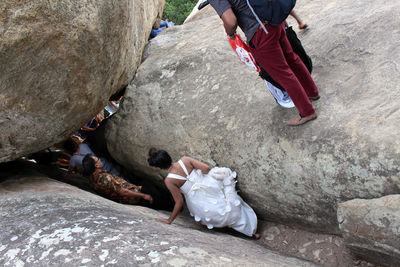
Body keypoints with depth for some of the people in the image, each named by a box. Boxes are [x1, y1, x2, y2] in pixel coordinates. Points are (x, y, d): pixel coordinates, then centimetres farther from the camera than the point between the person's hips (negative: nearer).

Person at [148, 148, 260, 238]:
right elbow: (206, 168, -10)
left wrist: (169, 220, -4)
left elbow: (179, 202, -16)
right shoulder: (185, 160, -11)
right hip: (209, 185, 3)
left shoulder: (169, 181, -18)